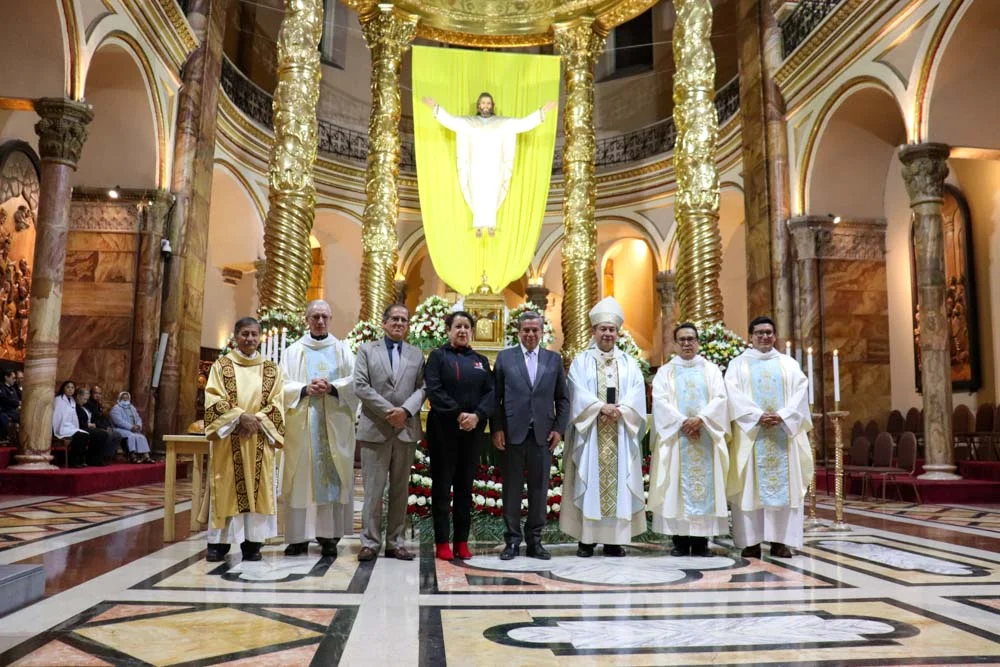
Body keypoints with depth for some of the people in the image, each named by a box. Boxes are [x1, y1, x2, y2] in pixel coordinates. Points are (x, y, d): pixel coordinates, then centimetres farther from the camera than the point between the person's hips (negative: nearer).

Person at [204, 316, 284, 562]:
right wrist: (240, 416, -16)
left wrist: (257, 420, -13)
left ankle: (252, 542, 6)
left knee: (257, 487, 1)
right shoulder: (221, 365, 6)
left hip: (259, 438, 1)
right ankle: (219, 542, 6)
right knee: (226, 487, -1)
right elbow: (214, 399, -4)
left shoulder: (271, 369, 9)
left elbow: (277, 403, 3)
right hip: (228, 436, -1)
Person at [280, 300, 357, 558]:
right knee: (301, 477, -2)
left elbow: (355, 381, 1)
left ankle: (329, 536, 3)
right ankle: (299, 536, 3)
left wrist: (332, 388, -15)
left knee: (332, 476, -1)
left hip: (335, 424, 0)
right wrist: (305, 389, -16)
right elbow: (283, 384, 2)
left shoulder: (342, 349, 11)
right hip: (302, 423, 0)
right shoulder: (293, 351, 11)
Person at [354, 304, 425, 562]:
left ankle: (396, 542, 13)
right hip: (375, 429, -2)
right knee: (373, 489, -1)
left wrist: (406, 410, -13)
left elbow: (422, 388, 5)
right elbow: (360, 386, -4)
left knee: (401, 489, 6)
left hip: (406, 429, 3)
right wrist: (388, 410, -12)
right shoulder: (367, 350, 7)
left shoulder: (417, 354, 14)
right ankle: (370, 542, 6)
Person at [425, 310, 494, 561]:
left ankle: (462, 541, 13)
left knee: (465, 486, 7)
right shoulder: (438, 356, 4)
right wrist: (458, 414, -16)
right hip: (443, 429, -3)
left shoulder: (480, 360, 15)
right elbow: (434, 390, -9)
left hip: (472, 430, 3)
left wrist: (477, 415, -12)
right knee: (442, 485, 2)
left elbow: (490, 392, 5)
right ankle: (442, 542, 7)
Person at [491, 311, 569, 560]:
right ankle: (512, 541, 15)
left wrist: (558, 428, 1)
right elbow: (495, 396, 2)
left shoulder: (554, 359, 10)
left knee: (539, 489, 6)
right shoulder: (505, 357, 5)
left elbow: (562, 399, 10)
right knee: (512, 488, 5)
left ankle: (534, 541, 17)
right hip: (513, 433, -1)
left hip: (543, 434, 2)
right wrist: (496, 428, -6)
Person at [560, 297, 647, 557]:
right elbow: (578, 394, -7)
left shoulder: (629, 363, 13)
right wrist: (602, 407, -19)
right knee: (589, 482, -3)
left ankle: (614, 539, 7)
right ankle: (586, 539, 1)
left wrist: (620, 410, -16)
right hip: (590, 433, -2)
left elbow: (637, 394, 0)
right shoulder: (581, 361, 6)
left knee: (619, 482, 1)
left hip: (620, 435, 2)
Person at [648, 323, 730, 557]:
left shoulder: (711, 369, 12)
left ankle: (701, 540, 2)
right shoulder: (665, 371, 10)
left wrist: (701, 419, -15)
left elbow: (720, 398, 0)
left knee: (706, 483, -2)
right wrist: (682, 422, -15)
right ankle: (680, 540, 1)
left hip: (705, 435, 1)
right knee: (677, 486, -3)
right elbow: (660, 400, -3)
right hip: (675, 436, -1)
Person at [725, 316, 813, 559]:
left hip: (784, 432, 2)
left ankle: (780, 540, 4)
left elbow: (800, 393, 2)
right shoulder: (738, 364, 7)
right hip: (751, 433, -2)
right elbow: (734, 395, -6)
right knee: (751, 487, -3)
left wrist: (782, 416, -14)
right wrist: (758, 416, -19)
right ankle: (751, 540, -1)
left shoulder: (789, 364, 14)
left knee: (784, 484, 0)